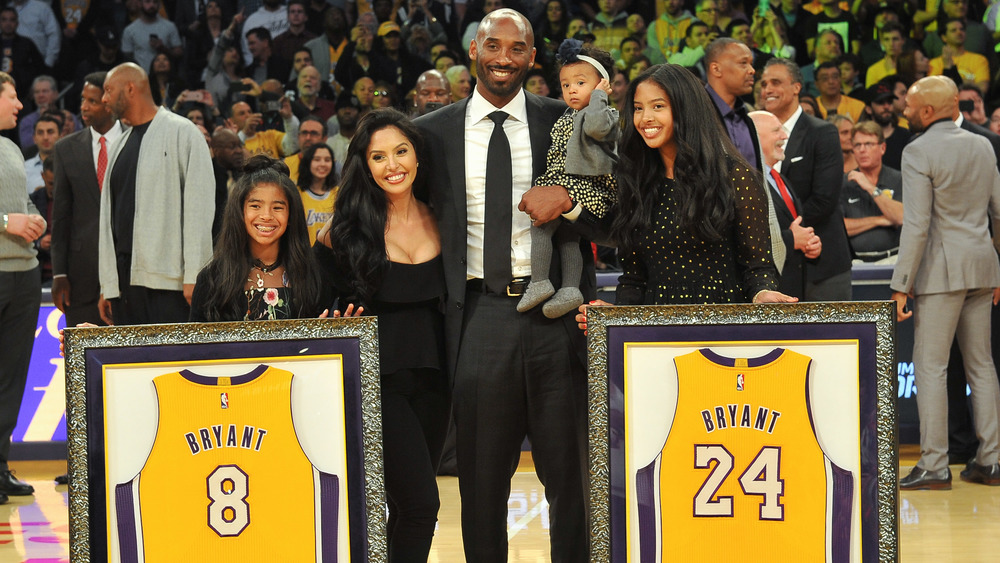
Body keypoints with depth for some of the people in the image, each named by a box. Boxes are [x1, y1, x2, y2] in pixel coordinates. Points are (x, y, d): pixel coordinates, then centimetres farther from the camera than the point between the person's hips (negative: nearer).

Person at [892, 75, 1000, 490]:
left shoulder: (919, 152, -11)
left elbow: (917, 225, -17)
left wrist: (901, 285, -14)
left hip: (943, 269, -7)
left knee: (930, 366, -3)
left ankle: (934, 466, -5)